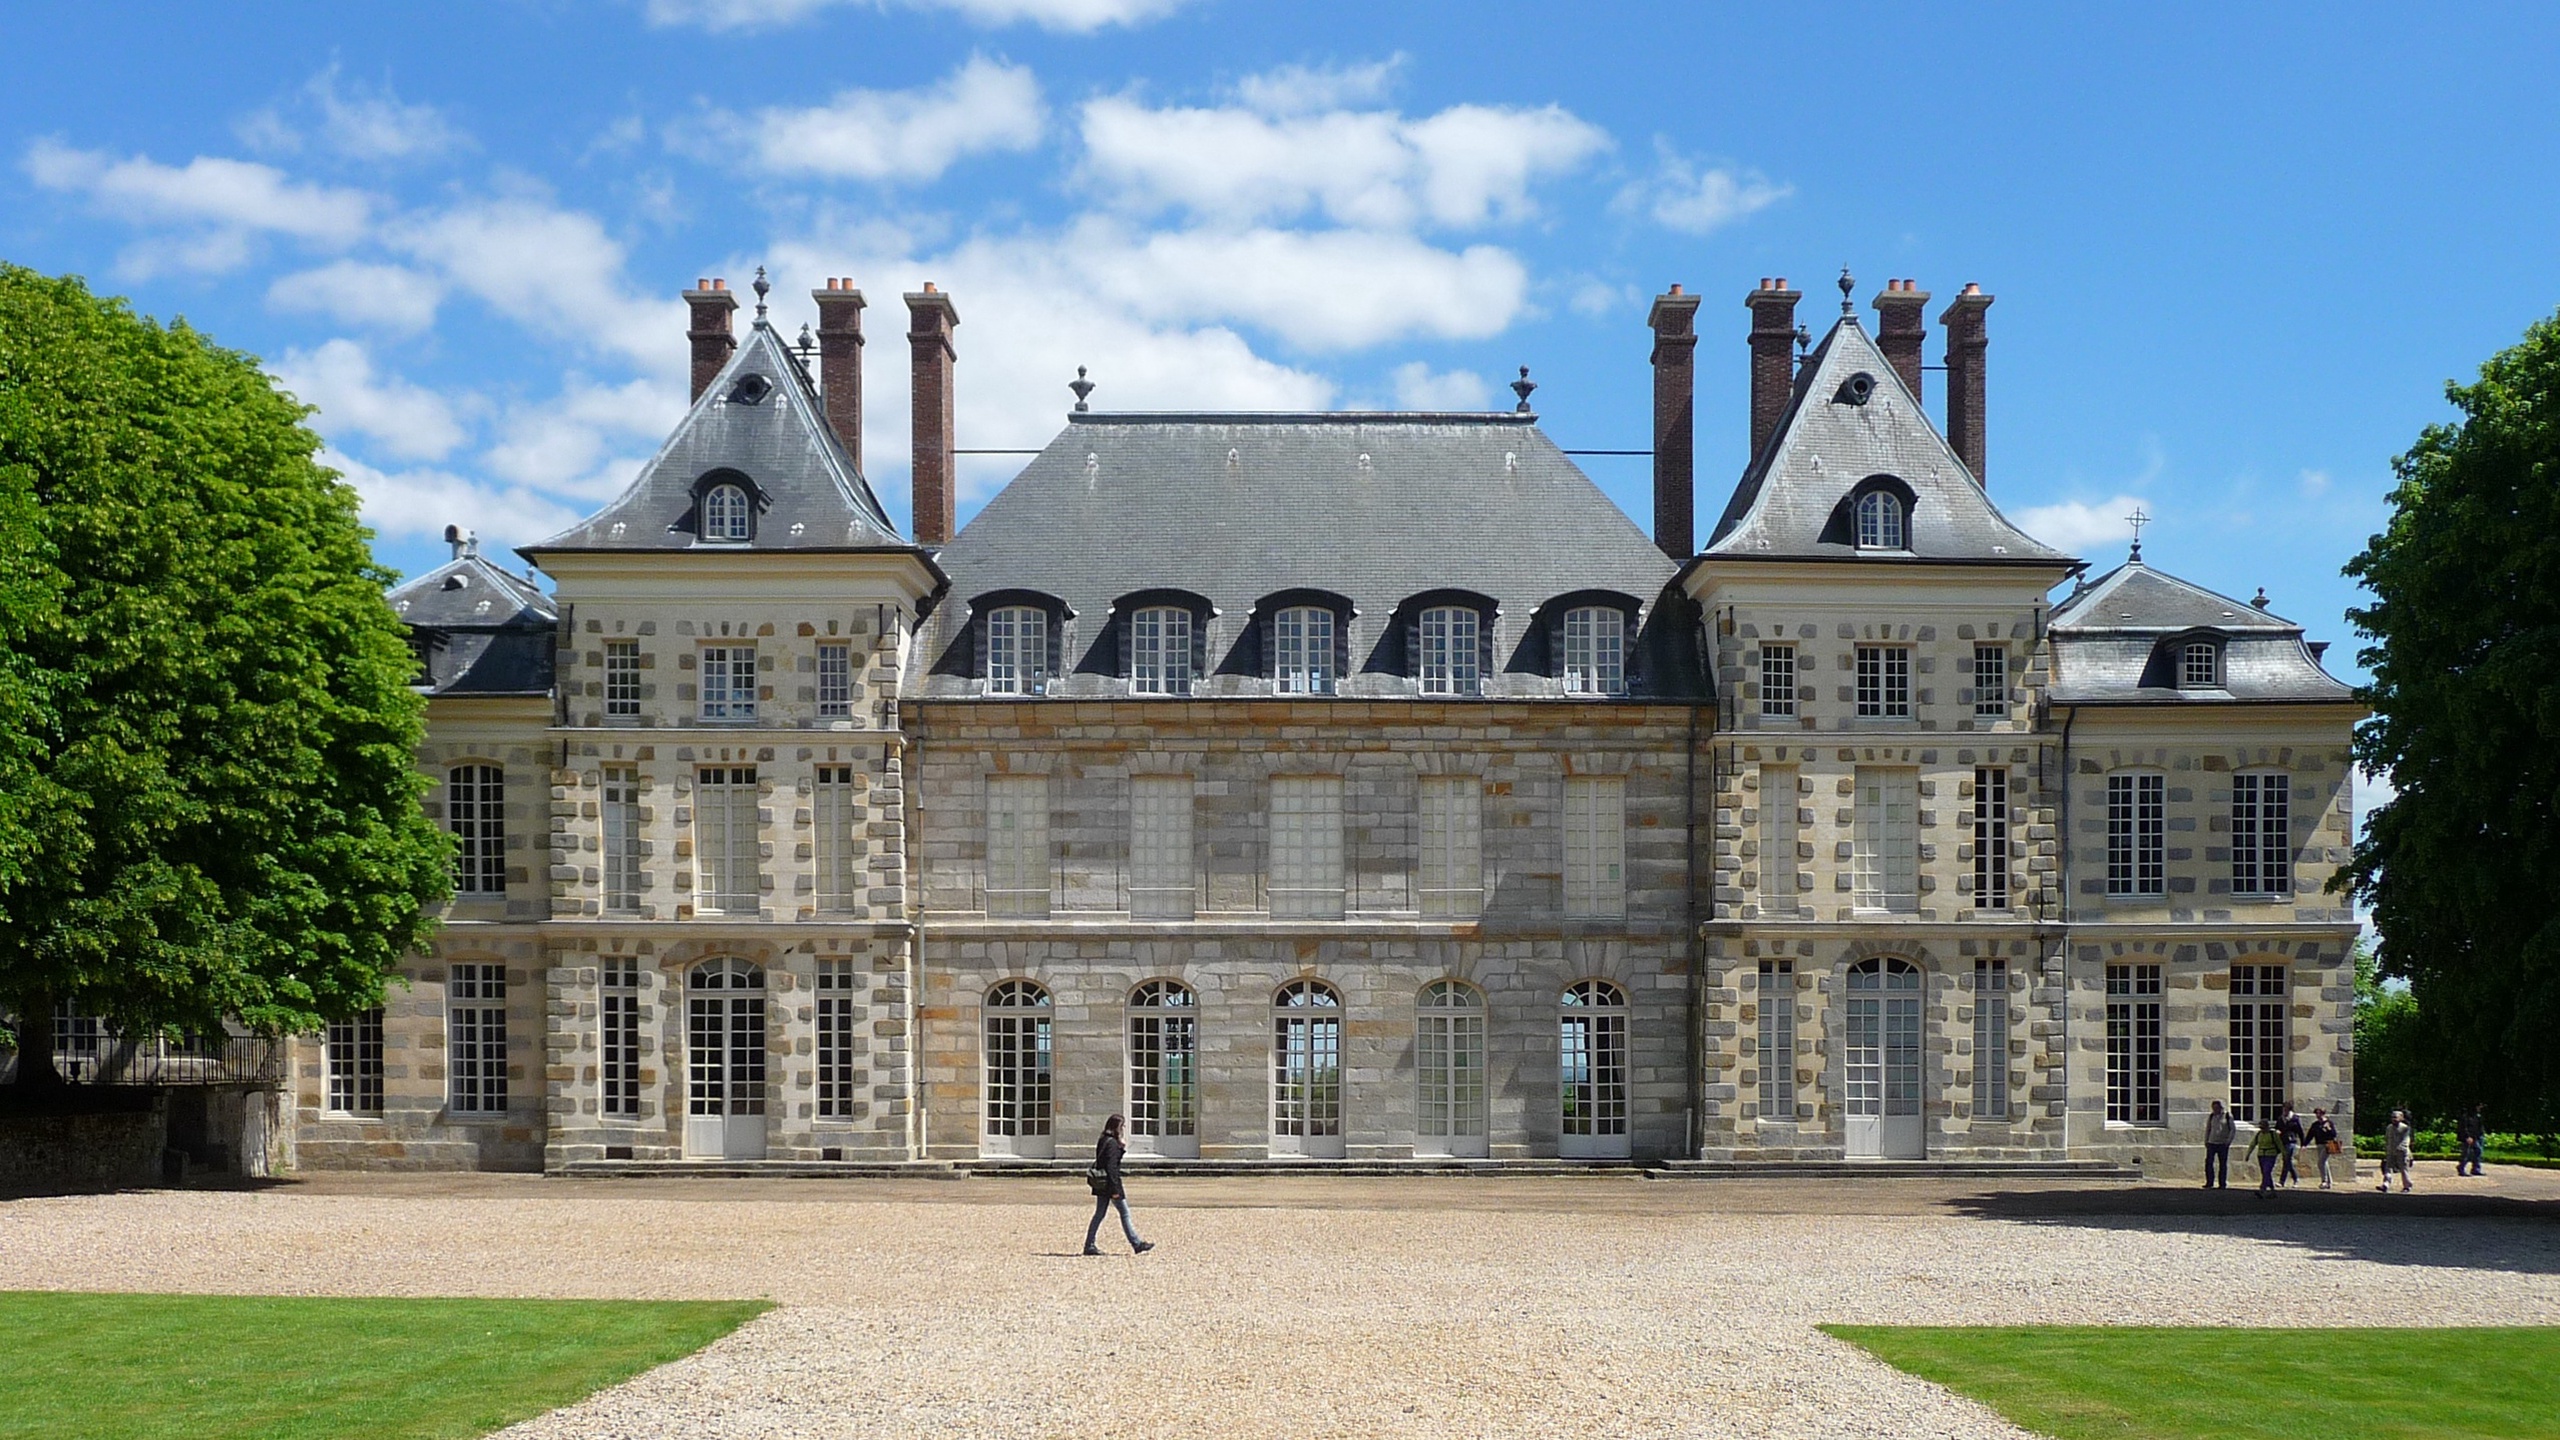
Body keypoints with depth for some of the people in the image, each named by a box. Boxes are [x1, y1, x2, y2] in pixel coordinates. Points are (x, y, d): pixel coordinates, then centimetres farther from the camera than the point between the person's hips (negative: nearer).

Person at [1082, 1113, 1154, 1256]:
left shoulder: (1103, 1141, 11)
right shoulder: (1111, 1143, -17)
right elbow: (1111, 1167, -21)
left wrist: (1122, 1149, 8)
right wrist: (1115, 1189, -21)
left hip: (1101, 1184, 9)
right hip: (1110, 1184, -9)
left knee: (1099, 1214, 11)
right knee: (1125, 1214, -1)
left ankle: (1089, 1246, 10)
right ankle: (1136, 1245, 4)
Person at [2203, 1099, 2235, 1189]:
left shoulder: (2228, 1116, 1)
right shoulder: (2211, 1117, 10)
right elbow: (2207, 1129, 17)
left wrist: (2229, 1141, -7)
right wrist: (2206, 1141, 8)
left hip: (2223, 1144, -2)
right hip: (2212, 1143, 2)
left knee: (2223, 1164, 1)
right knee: (2209, 1162, -6)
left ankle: (2222, 1184, 7)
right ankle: (2210, 1182, 1)